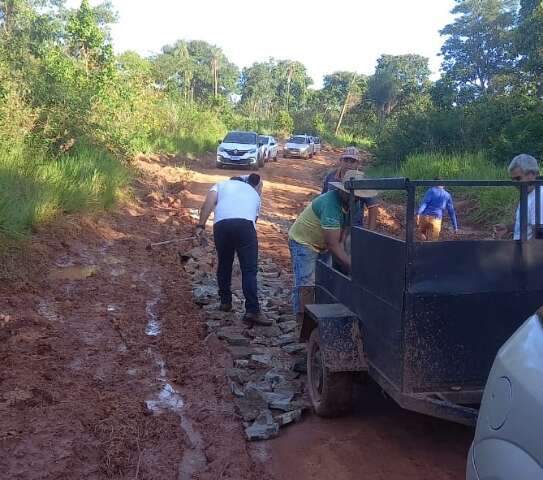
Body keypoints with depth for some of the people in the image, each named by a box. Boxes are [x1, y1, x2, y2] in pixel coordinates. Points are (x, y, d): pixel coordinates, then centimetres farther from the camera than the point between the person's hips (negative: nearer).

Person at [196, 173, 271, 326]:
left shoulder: (222, 184, 29)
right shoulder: (254, 193, 36)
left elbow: (208, 202, 10)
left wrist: (201, 225, 7)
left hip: (221, 225, 1)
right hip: (245, 225, 0)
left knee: (224, 265, 19)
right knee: (249, 269, 1)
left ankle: (225, 302, 30)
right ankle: (252, 311, -6)